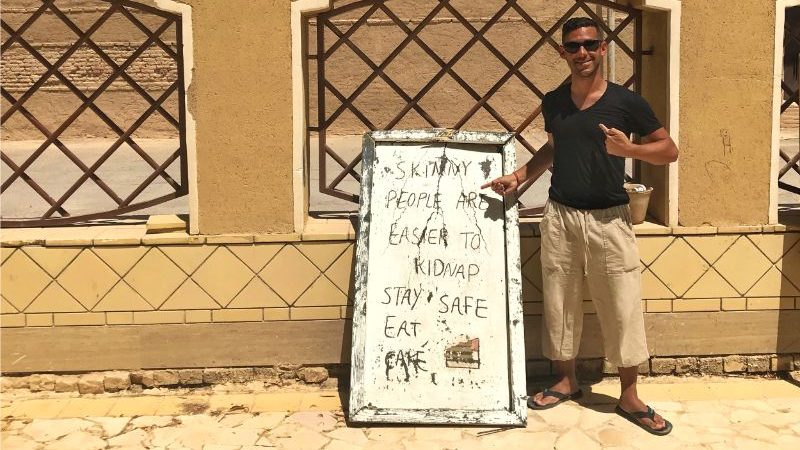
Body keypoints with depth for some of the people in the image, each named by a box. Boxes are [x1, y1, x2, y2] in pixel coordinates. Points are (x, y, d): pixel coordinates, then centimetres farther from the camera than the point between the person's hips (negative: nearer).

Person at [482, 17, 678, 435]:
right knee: (560, 303, 11)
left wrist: (628, 149, -19)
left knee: (622, 307, 1)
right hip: (560, 216, 3)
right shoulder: (553, 102, 5)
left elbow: (669, 150, -1)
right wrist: (518, 177, 10)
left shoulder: (626, 101, -7)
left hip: (609, 219, -3)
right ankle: (566, 380, 30)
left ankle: (629, 397, 16)